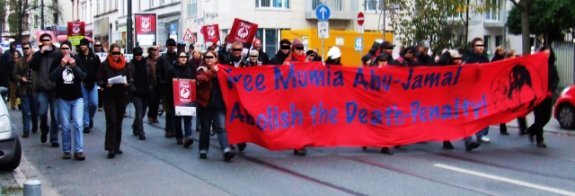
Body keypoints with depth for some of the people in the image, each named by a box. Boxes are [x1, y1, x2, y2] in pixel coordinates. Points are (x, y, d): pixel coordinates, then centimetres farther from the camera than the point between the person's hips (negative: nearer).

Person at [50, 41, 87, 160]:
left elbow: (83, 77, -8)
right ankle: (67, 151, 9)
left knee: (78, 124, -9)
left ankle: (79, 151, -8)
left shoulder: (77, 61, 3)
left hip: (77, 98, 0)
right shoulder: (57, 62, 2)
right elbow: (52, 77, -11)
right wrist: (62, 65, -22)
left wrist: (74, 66, -21)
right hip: (63, 99, 0)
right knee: (65, 127, 1)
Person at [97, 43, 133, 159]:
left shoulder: (124, 64, 5)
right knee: (111, 121, -10)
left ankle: (116, 146, 18)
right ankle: (111, 148, -11)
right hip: (109, 96, -3)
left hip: (122, 96, 3)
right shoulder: (105, 64, -2)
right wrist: (105, 84, -19)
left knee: (119, 122, 8)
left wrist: (127, 83, -12)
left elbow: (130, 79, 8)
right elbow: (99, 80, 0)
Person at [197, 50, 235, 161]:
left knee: (221, 127, -7)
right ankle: (203, 150, 19)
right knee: (205, 128, 8)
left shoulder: (220, 69, 12)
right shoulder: (201, 69, 4)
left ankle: (227, 151, -17)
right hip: (206, 103, -1)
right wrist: (212, 71, -27)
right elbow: (201, 79, -18)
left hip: (219, 103, 1)